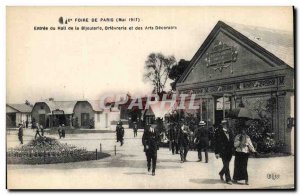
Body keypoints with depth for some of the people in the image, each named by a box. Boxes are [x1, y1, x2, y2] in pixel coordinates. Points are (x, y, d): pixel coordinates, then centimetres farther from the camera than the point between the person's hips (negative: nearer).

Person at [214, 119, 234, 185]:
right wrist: (217, 152, -11)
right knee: (226, 165, -5)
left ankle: (221, 173, 39)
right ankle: (228, 179, 5)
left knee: (226, 165, 13)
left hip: (229, 151, 5)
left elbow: (232, 141, 14)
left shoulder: (229, 132, 10)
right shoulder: (219, 132, -6)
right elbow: (217, 142, -7)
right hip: (223, 151, -5)